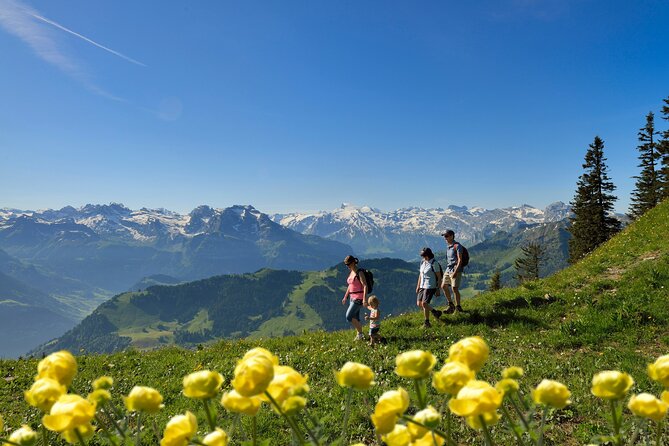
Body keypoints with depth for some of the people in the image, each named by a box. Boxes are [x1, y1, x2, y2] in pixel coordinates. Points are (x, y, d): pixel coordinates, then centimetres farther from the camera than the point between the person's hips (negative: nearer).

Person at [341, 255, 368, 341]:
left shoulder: (359, 273, -15)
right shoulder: (351, 272, 11)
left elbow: (365, 286, -21)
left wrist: (365, 299, -28)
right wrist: (345, 297, 23)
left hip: (359, 298, -9)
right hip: (353, 298, 9)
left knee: (349, 317, -11)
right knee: (355, 318, 11)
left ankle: (360, 333, 2)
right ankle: (359, 336, 21)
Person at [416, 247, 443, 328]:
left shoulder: (434, 263, -14)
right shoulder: (422, 262, 8)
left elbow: (439, 277, -11)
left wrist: (438, 289, -12)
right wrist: (418, 286, 15)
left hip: (431, 286, -8)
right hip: (423, 286, 8)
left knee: (424, 304, -15)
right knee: (419, 304, 8)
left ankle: (427, 322, 1)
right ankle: (436, 312, 27)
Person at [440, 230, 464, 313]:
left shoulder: (457, 246, -10)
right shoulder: (448, 247, 15)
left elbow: (460, 260, -16)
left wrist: (455, 271, -22)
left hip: (455, 270, -8)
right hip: (448, 269, 8)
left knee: (454, 288, -8)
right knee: (444, 286, 4)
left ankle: (458, 307, 5)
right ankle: (451, 305, 15)